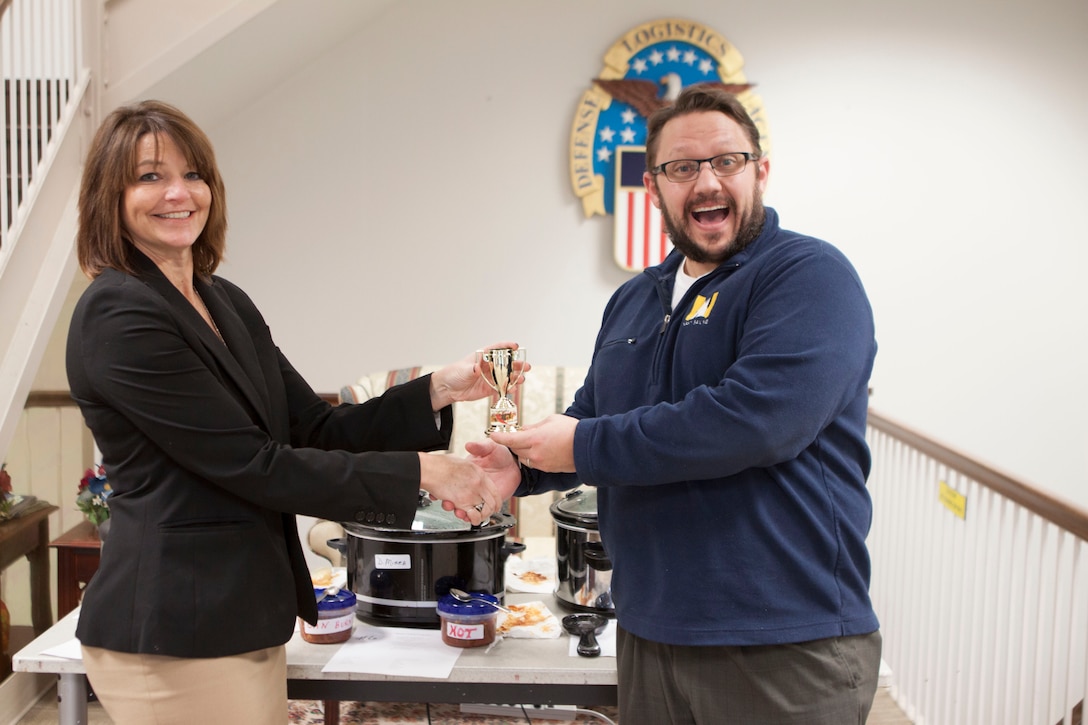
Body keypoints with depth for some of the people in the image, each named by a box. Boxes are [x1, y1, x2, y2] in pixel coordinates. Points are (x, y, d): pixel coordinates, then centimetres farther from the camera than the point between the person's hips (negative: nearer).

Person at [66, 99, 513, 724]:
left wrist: (441, 391, -4)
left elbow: (319, 429, 8)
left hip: (250, 621, 8)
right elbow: (251, 465, -18)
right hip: (174, 639, -7)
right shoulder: (117, 315, -15)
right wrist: (420, 472, -15)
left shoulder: (227, 303, 11)